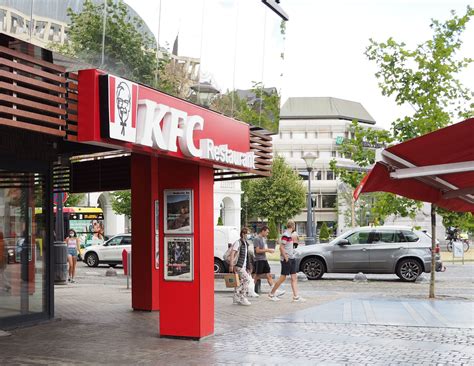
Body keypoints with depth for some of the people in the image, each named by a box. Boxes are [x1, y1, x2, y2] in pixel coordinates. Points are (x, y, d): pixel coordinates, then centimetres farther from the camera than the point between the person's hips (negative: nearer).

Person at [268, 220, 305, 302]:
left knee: (294, 278, 5)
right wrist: (286, 258, -20)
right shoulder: (286, 235, -16)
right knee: (283, 278, -2)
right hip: (286, 259, -9)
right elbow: (281, 247, -20)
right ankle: (271, 294, 10)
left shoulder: (289, 234, 12)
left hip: (291, 259, 9)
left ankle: (296, 296, 4)